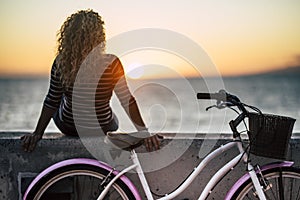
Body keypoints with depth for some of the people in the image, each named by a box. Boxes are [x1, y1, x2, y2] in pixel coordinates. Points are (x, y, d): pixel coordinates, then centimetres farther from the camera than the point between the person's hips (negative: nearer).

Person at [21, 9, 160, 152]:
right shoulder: (111, 64, -25)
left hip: (68, 128, 1)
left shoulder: (60, 63, -19)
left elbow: (52, 102, -14)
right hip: (102, 129, 0)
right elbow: (127, 100, -21)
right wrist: (143, 131, -14)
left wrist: (37, 133, -5)